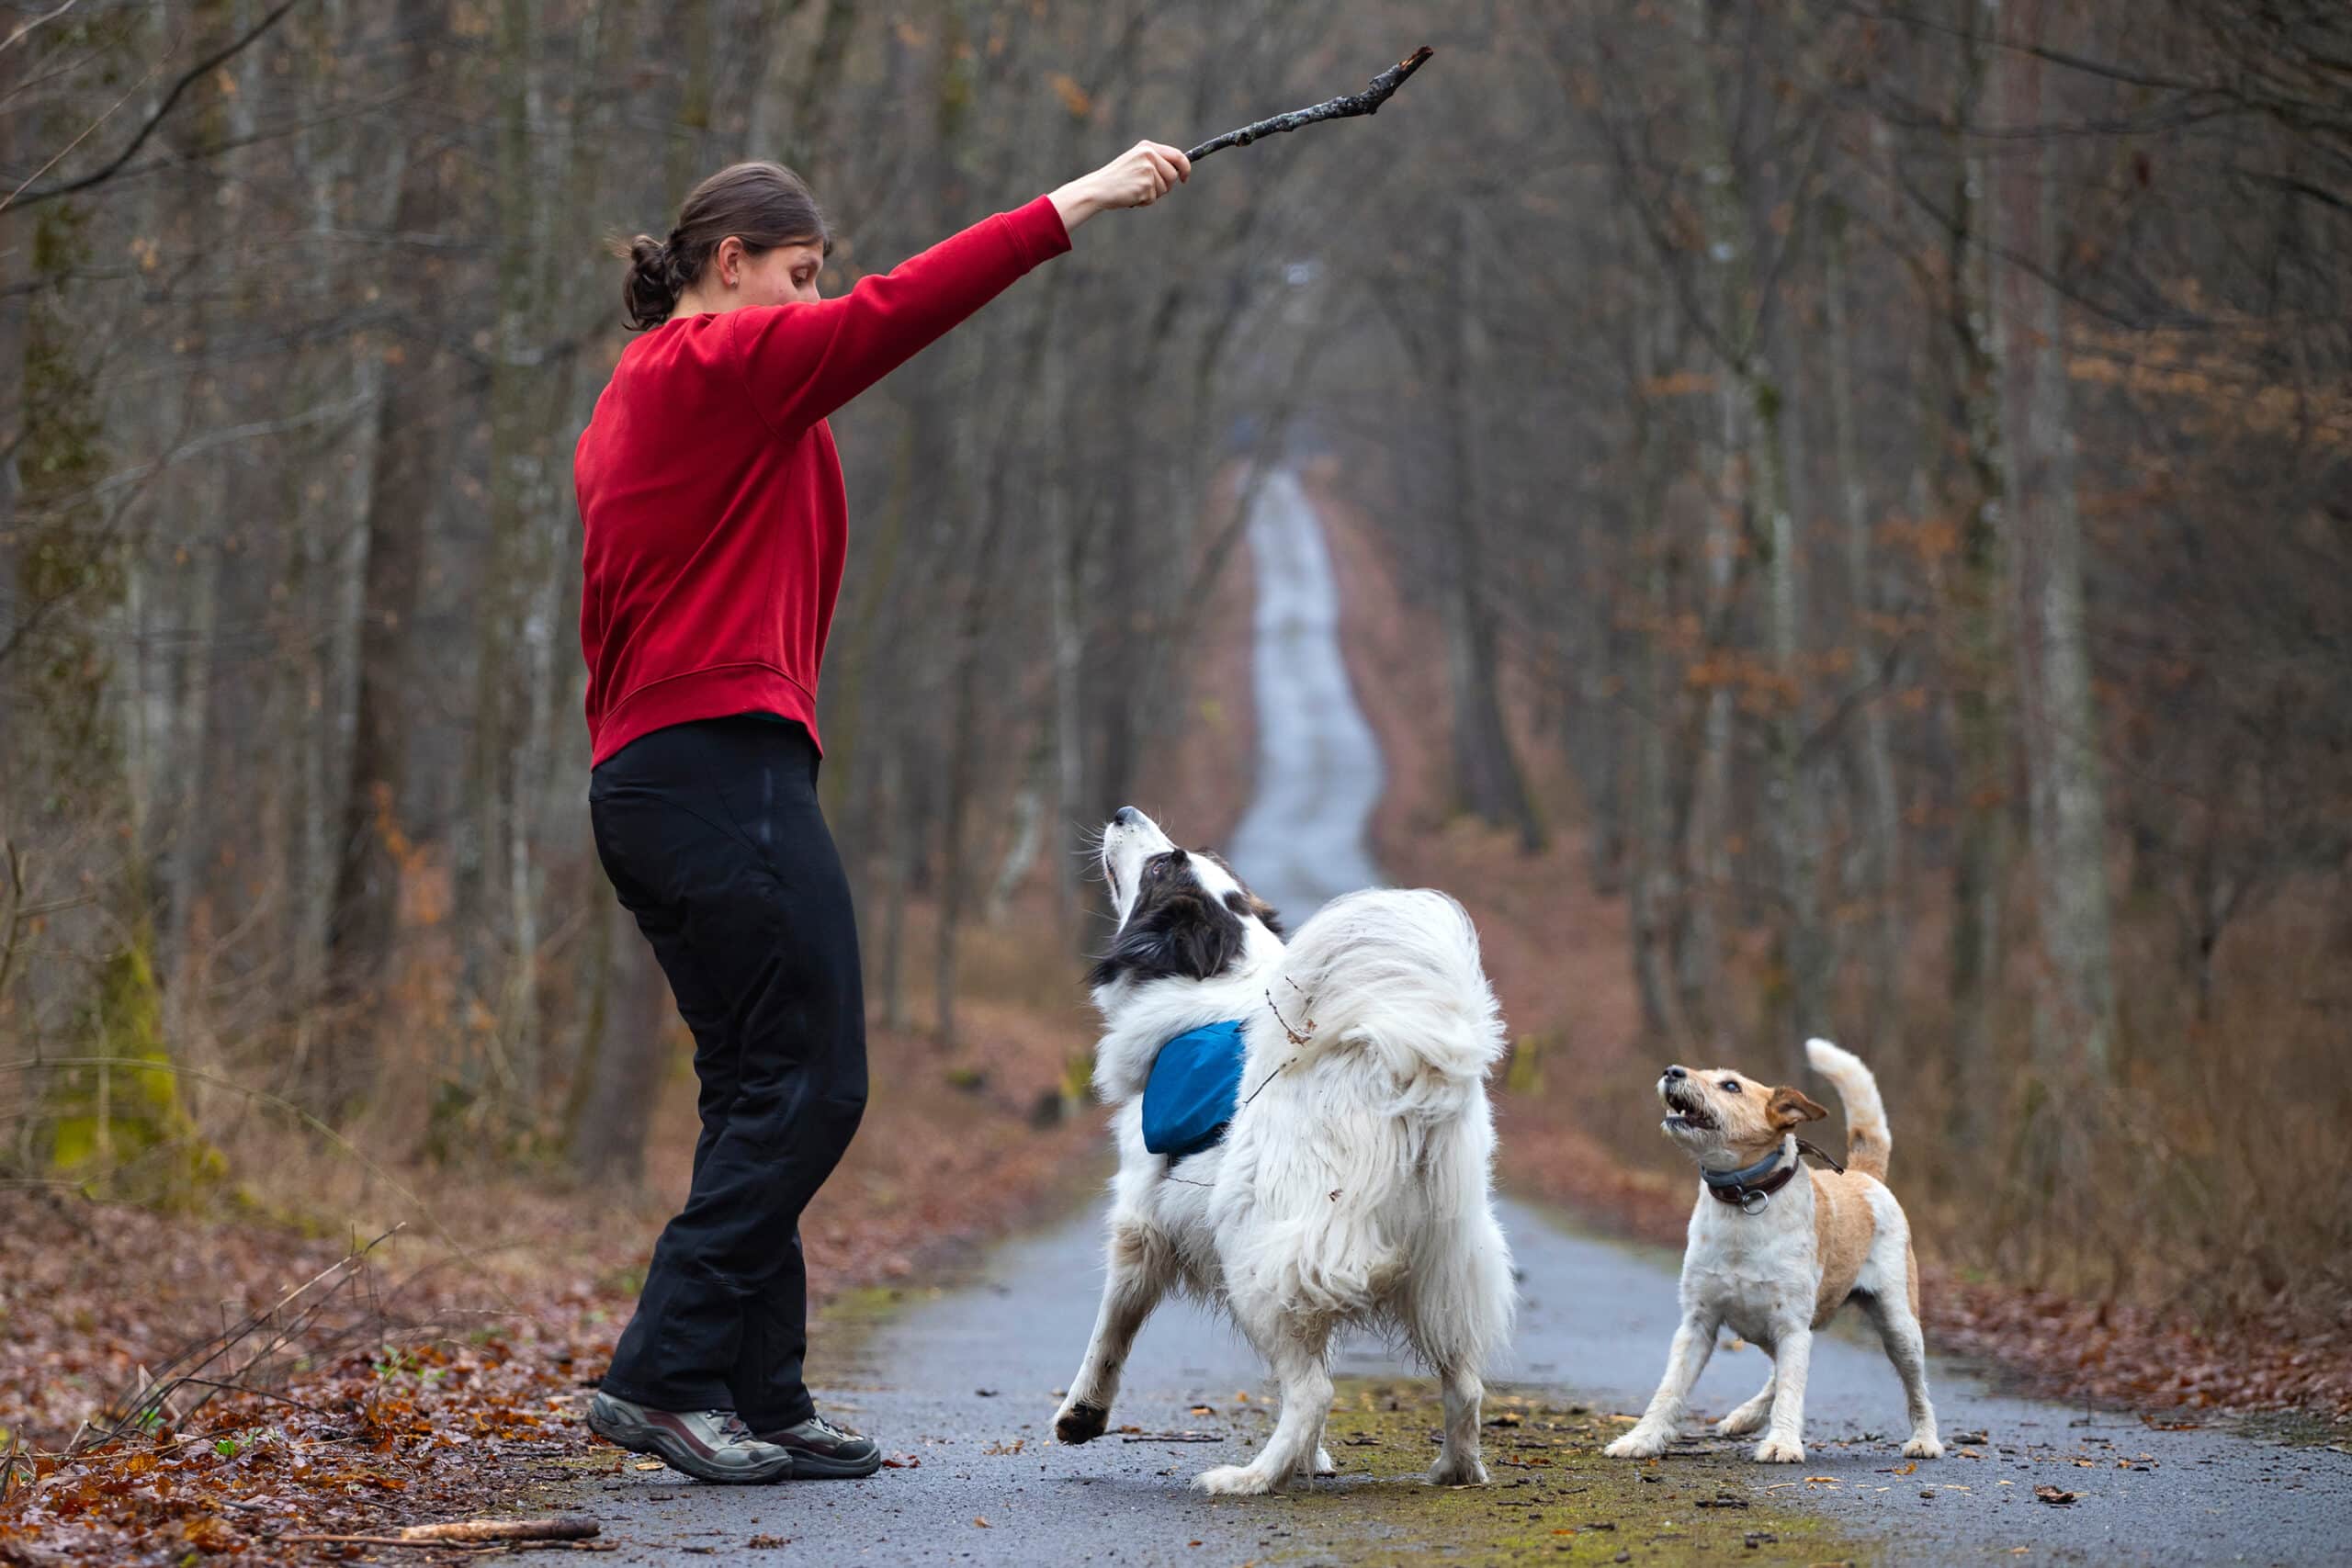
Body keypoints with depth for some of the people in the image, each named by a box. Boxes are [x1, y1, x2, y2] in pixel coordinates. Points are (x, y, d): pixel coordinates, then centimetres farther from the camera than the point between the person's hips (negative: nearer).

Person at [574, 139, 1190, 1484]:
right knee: (810, 1080, -10)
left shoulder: (629, 409, 25)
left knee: (764, 1092, 9)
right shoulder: (717, 363, -3)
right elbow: (893, 315, -12)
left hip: (649, 780, 10)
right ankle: (666, 1375, -13)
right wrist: (1081, 204, -11)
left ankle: (762, 1402, 7)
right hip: (726, 762, -10)